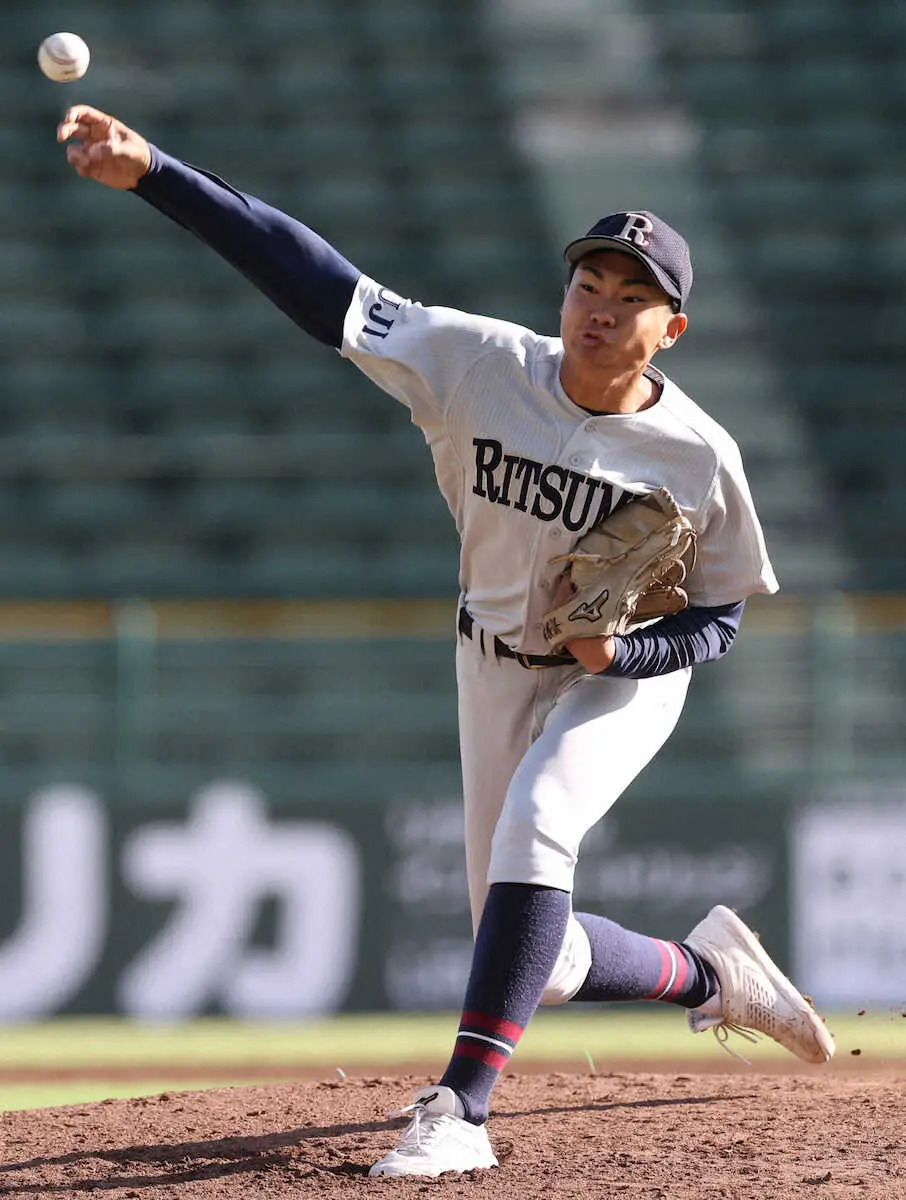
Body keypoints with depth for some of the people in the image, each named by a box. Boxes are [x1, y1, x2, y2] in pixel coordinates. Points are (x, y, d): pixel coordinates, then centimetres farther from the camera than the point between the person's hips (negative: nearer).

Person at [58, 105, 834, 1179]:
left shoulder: (700, 456, -21)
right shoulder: (482, 365, -19)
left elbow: (716, 619, -6)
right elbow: (314, 281, -24)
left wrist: (619, 650, -28)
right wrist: (151, 173, -32)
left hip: (629, 678, -3)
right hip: (496, 672, 3)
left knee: (531, 829, -32)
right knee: (533, 957, 4)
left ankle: (460, 1108, -34)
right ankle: (707, 975, 36)